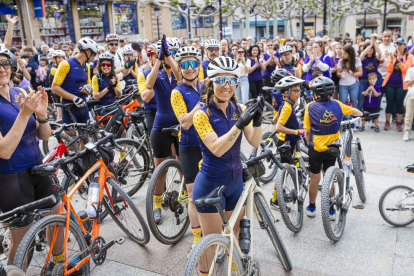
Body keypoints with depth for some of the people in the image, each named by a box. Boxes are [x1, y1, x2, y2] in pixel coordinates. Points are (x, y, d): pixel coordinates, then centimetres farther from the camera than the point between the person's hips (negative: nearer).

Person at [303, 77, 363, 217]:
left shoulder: (310, 107, -12)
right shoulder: (337, 104, -4)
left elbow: (307, 131, -9)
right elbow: (355, 112, 14)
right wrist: (361, 114, 36)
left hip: (316, 148, -3)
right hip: (332, 148, 3)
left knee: (315, 178, 11)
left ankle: (311, 208, 25)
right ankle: (331, 210, 24)